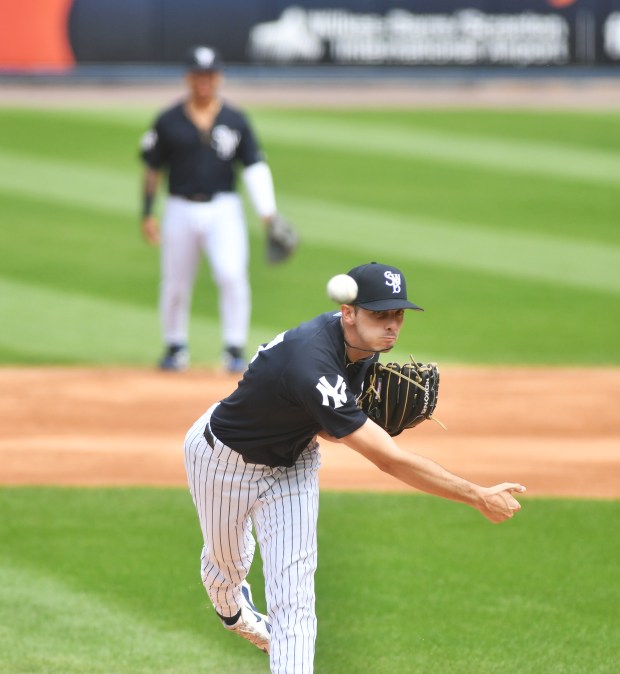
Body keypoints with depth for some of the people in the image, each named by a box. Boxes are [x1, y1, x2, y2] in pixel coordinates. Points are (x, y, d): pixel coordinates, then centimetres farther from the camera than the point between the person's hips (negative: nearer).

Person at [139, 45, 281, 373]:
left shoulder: (235, 120, 3)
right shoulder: (169, 121, 2)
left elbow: (254, 167, 0)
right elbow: (152, 169, 8)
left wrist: (267, 212, -11)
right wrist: (147, 215, 3)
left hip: (223, 209, -1)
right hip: (181, 209, 1)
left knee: (231, 274, -19)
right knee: (175, 284, 6)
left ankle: (235, 348, -10)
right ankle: (175, 346, 27)